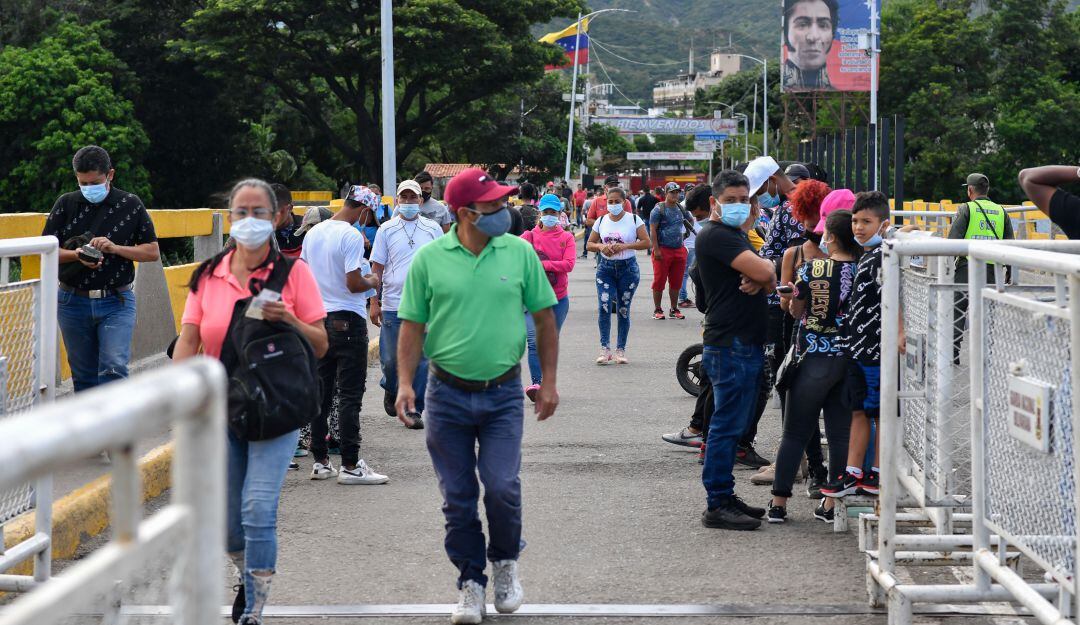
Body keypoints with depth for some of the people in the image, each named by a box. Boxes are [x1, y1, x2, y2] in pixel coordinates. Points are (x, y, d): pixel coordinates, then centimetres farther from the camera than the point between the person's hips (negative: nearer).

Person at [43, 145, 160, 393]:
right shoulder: (66, 204, 3)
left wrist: (115, 248, -15)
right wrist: (76, 255, -17)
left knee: (114, 368, -18)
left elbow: (152, 252, 1)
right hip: (73, 301, 2)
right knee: (84, 377, 9)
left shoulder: (130, 204, 0)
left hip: (116, 301, -2)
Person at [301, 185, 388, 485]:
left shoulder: (313, 233, 8)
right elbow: (354, 283, -19)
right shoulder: (352, 236, -15)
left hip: (318, 319, 7)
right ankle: (350, 465, -4)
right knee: (350, 395, -4)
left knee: (322, 392, 12)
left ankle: (320, 461, 16)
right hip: (348, 321, -7)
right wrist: (372, 282, 0)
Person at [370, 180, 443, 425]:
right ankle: (390, 390, 35)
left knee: (421, 360, -1)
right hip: (392, 304, 0)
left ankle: (414, 410, 7)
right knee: (391, 358, 6)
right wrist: (374, 302, 0)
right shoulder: (386, 230, 6)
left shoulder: (433, 229, 7)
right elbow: (377, 268, 6)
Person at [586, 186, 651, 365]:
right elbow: (589, 244, 11)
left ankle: (620, 350, 12)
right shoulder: (601, 221, 6)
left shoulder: (634, 220, -2)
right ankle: (605, 349, -9)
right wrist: (601, 247, -11)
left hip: (628, 267, -2)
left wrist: (625, 246, -18)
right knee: (604, 306, -13)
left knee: (623, 310, 4)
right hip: (606, 267, 2)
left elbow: (647, 242, -7)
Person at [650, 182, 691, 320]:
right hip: (663, 250, -6)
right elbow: (652, 230, -11)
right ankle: (657, 310, 5)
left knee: (676, 282, 8)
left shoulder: (681, 209, 13)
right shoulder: (659, 209, -6)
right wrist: (656, 249, -17)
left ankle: (674, 309, 17)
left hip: (679, 250, 6)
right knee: (659, 281, -2)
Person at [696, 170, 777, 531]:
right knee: (727, 425, -8)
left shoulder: (736, 236, 20)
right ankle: (717, 507, -6)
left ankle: (725, 497, 20)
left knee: (733, 425, 14)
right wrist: (764, 268, 0)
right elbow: (764, 271, -23)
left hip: (747, 344, 10)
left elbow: (770, 281, 12)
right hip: (731, 344, -10)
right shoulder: (715, 235, -12)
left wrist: (759, 280, -11)